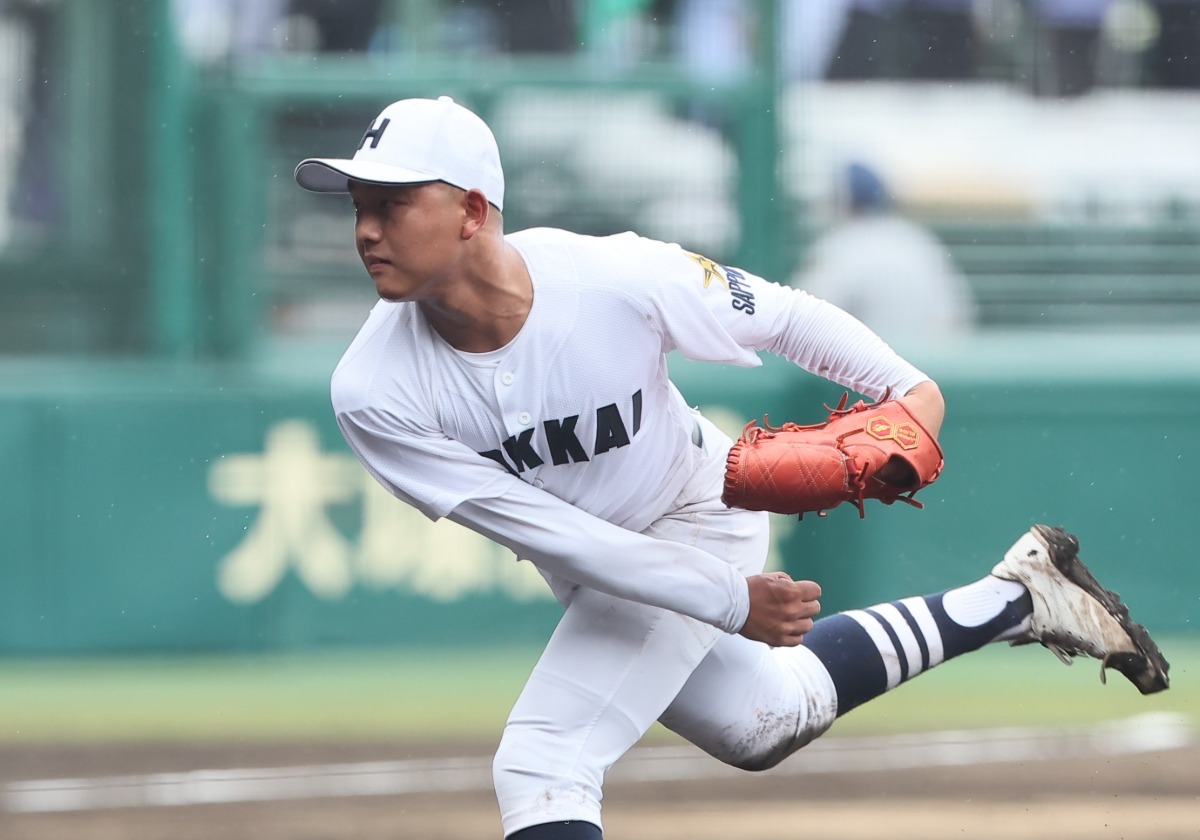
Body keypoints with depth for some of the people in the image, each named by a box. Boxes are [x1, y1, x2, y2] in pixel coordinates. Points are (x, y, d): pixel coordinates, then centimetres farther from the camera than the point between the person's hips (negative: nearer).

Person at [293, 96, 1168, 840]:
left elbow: (781, 314, -15)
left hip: (696, 523, -5)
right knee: (770, 722, 25)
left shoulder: (616, 278, -32)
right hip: (595, 565, 5)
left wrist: (906, 387, -32)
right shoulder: (376, 395, -27)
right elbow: (547, 531, -24)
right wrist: (728, 602, -25)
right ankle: (1017, 597, 42)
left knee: (544, 764, -21)